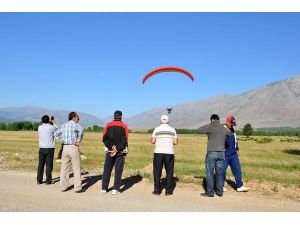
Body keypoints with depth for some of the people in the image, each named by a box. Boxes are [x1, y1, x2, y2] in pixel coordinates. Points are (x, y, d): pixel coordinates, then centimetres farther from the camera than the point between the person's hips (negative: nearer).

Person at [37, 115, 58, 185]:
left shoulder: (39, 127, 4)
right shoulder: (51, 127, -10)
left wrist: (50, 124, 28)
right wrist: (54, 123, 22)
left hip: (42, 148, 4)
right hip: (50, 148, -4)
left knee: (41, 164, 9)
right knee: (49, 165, 1)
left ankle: (39, 180, 12)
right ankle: (48, 180, 4)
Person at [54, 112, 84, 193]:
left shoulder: (64, 125, 12)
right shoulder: (76, 125, -8)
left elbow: (56, 133, 15)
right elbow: (80, 132, -29)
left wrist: (62, 140, 7)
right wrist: (78, 141, -17)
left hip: (65, 147, 6)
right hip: (73, 148, -6)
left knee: (64, 168, 12)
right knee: (76, 169, 2)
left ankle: (63, 187, 18)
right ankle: (78, 188, 6)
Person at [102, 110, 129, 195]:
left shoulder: (108, 125, 5)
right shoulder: (124, 126, 0)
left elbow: (104, 138, -4)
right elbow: (125, 140, -8)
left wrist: (111, 147, -9)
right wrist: (117, 149, -10)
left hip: (109, 150, 2)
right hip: (120, 151, -2)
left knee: (107, 169, 11)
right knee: (118, 170, 3)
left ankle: (104, 188, 15)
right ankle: (116, 189, 2)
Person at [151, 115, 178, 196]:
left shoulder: (157, 129, 0)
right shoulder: (172, 130, 4)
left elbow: (153, 141, -2)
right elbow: (175, 142, 2)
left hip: (158, 153, -1)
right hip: (169, 153, 1)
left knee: (157, 171, 7)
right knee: (169, 172, 8)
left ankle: (157, 190, 9)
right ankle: (168, 191, 9)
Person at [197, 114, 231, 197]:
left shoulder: (210, 127, -7)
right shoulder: (224, 129, 9)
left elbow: (199, 130, -3)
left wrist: (207, 126, 10)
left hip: (211, 153, -5)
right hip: (221, 153, 5)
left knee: (209, 172, 3)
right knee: (219, 172, 12)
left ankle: (210, 192, 5)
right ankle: (220, 191, 17)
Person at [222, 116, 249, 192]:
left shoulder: (232, 130, 12)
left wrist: (237, 150, 21)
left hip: (234, 154, 7)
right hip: (224, 155, -7)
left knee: (237, 170, 4)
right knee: (222, 171, 2)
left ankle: (240, 186, 10)